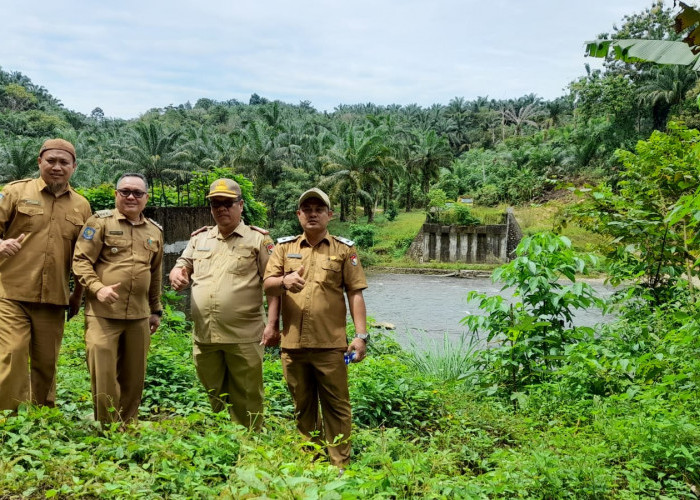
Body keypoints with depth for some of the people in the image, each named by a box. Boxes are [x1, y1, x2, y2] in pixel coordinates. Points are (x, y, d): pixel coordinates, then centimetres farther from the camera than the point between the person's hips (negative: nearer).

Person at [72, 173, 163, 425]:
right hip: (102, 313, -4)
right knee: (103, 375, -4)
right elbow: (80, 260, -4)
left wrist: (156, 310, 22)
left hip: (139, 316, 4)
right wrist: (97, 287, -20)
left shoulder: (155, 231, 15)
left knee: (133, 377, 10)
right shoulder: (101, 221, 0)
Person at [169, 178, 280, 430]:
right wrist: (177, 275, -9)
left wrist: (273, 324, -13)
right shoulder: (199, 239, 16)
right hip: (204, 336, 5)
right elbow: (181, 268, 17)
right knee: (211, 401, 15)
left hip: (244, 337, -4)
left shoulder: (258, 239, 1)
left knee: (247, 404, 3)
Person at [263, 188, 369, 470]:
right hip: (292, 342, 3)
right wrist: (284, 281, -20)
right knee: (303, 407, 13)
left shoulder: (344, 249, 5)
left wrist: (361, 335, -5)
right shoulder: (284, 247, 11)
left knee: (336, 406, 2)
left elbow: (355, 293, 2)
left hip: (330, 343, -3)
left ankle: (339, 466, 12)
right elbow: (267, 285, 3)